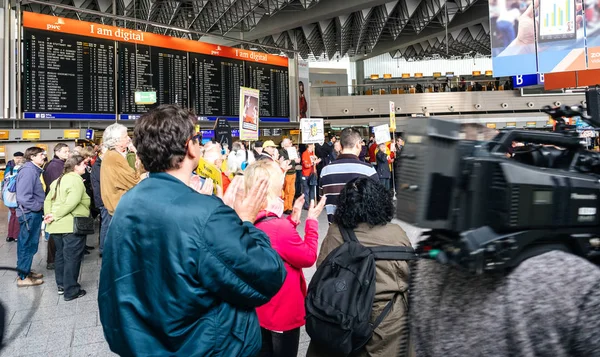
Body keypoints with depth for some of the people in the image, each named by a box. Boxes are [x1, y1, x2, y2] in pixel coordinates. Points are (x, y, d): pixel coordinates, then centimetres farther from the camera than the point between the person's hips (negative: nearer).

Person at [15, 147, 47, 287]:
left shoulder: (34, 170, 11)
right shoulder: (28, 171, -18)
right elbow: (23, 197, -25)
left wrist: (40, 206, 6)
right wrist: (38, 207, -15)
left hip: (33, 213, 9)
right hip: (29, 214, -9)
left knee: (29, 244, 18)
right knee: (27, 245, 0)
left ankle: (25, 271, 30)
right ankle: (23, 277, 10)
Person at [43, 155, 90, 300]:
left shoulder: (59, 180, 17)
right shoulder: (76, 180, -13)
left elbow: (48, 200, 13)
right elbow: (71, 203, -24)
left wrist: (48, 215, 2)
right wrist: (55, 215, -15)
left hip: (57, 225, 9)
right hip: (72, 225, -9)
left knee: (61, 254, 19)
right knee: (72, 257, -1)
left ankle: (61, 285, 30)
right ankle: (71, 291, 6)